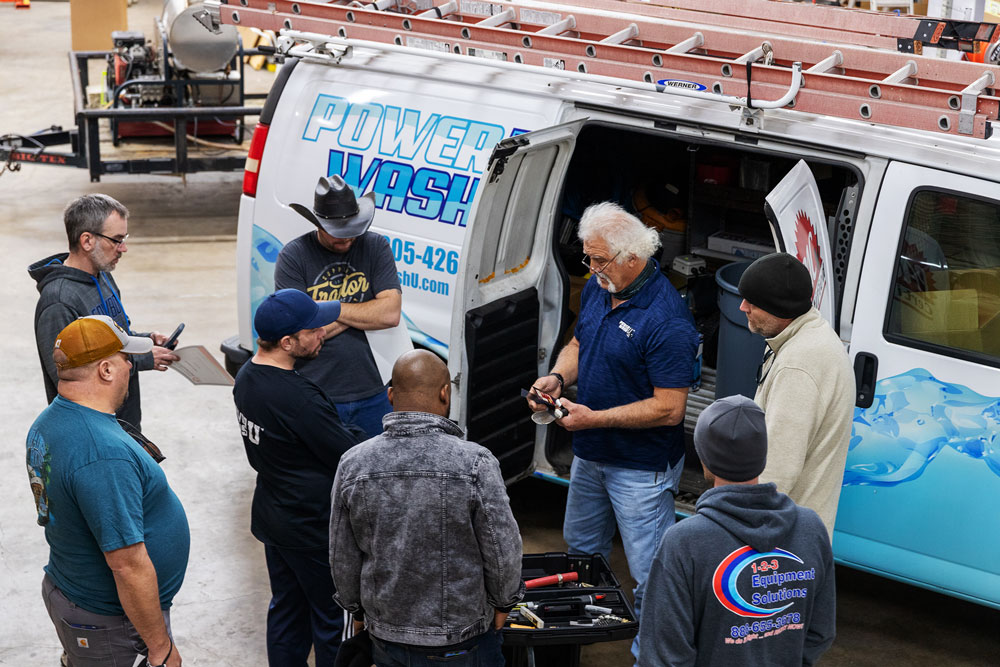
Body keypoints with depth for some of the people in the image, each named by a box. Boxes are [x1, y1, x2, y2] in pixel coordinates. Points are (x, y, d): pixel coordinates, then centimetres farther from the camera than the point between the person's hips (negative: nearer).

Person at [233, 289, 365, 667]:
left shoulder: (246, 376, -2)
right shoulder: (298, 399, -31)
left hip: (271, 517, 9)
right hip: (313, 528, -9)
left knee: (286, 608, 22)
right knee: (334, 617, 9)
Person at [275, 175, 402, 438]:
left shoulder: (375, 247, 0)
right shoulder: (293, 256, -7)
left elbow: (391, 314, -10)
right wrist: (363, 314, -10)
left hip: (370, 394, 2)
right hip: (314, 400, -2)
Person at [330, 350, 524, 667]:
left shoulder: (353, 465, -10)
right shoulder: (476, 464, -20)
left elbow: (342, 558, 0)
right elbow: (503, 550, -13)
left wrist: (357, 609, 16)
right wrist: (502, 602, 6)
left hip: (385, 636, 3)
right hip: (459, 641, -3)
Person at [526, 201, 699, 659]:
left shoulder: (666, 321, -27)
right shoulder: (597, 288, 0)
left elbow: (669, 409, -27)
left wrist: (594, 418, -25)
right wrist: (558, 378, -6)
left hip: (641, 469, -9)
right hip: (590, 454, 9)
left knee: (649, 571, 2)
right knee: (580, 550, 26)